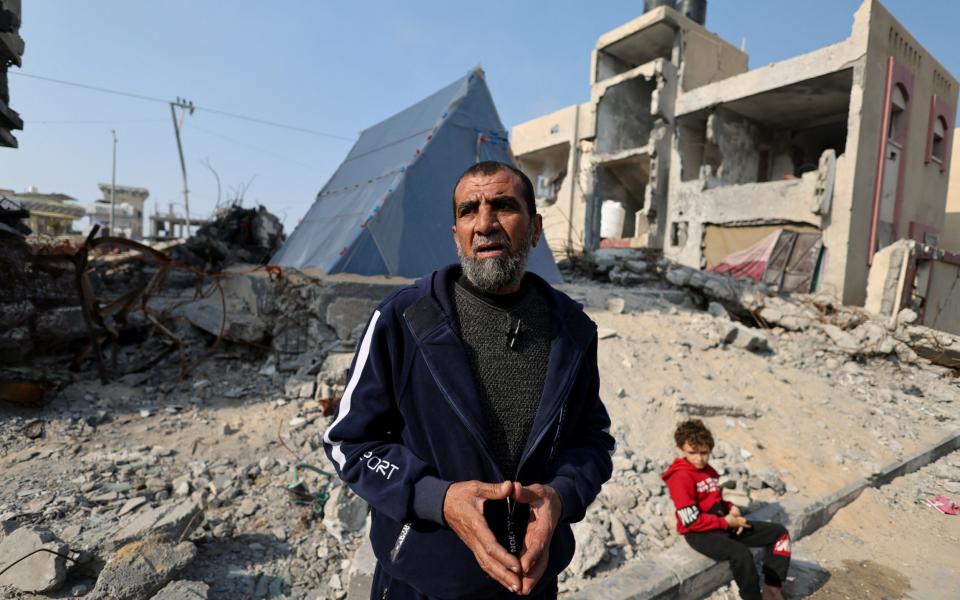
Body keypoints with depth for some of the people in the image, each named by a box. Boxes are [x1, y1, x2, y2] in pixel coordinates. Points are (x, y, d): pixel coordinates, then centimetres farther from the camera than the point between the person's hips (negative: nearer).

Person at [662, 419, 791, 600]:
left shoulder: (709, 470, 9)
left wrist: (732, 509, -2)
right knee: (741, 554, -36)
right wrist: (726, 522, -15)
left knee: (779, 532, 6)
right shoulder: (681, 477, -19)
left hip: (724, 524, 9)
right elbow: (692, 521, -21)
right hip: (699, 533, -9)